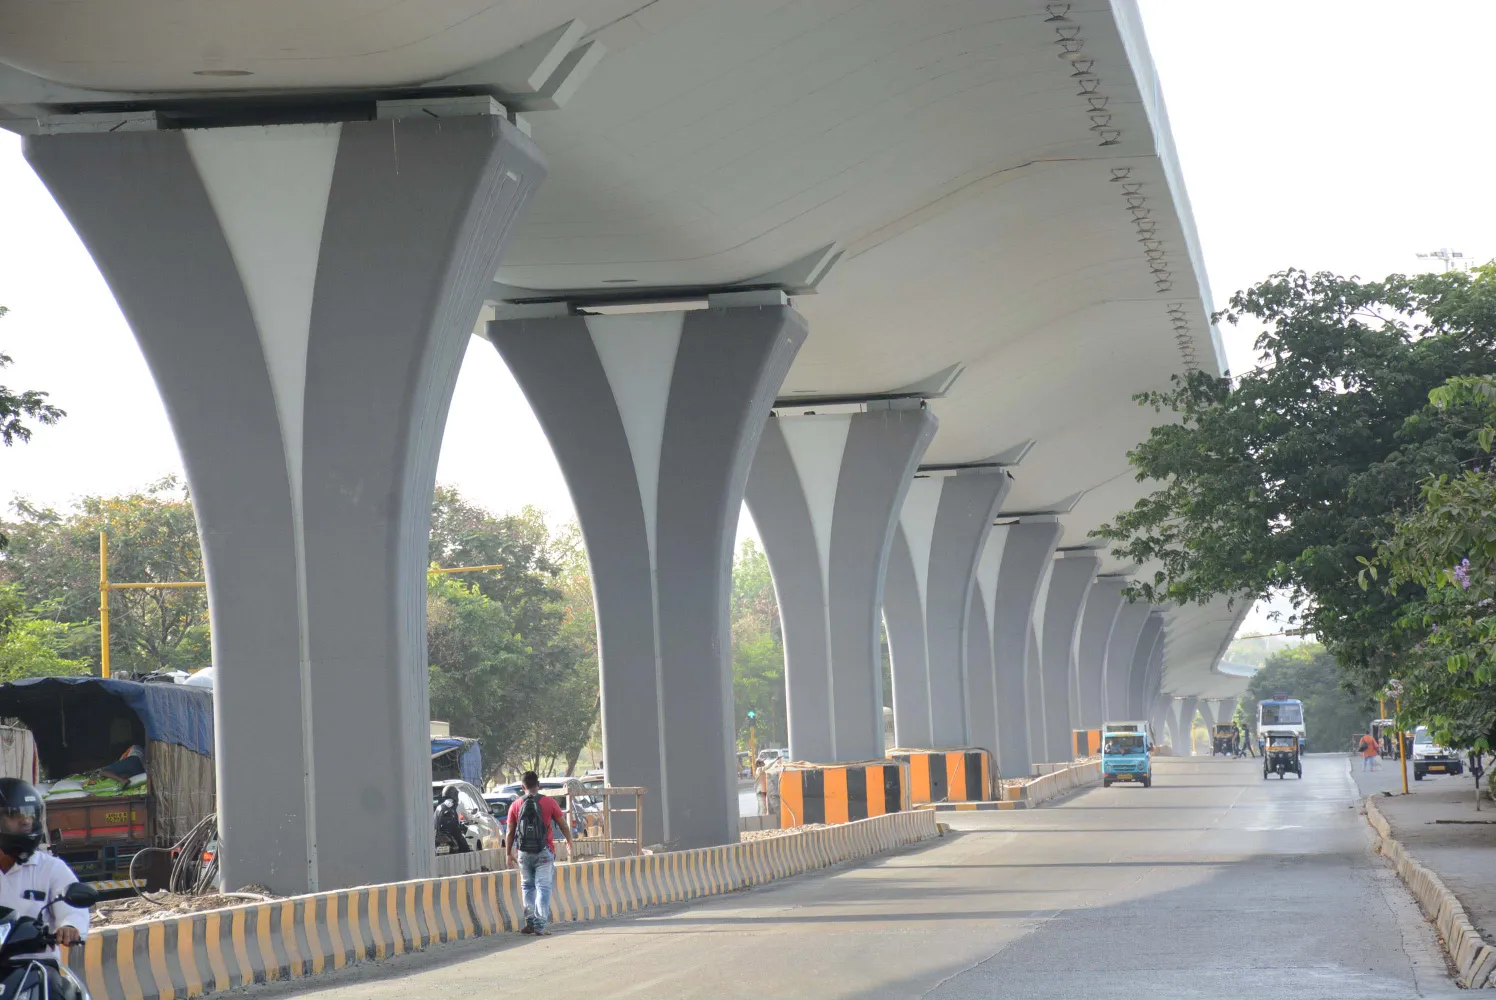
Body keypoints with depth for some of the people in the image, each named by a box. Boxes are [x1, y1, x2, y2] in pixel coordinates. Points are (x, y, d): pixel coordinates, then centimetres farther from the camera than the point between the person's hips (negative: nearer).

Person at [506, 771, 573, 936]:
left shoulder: (515, 805, 0)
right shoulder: (549, 803, -4)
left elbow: (510, 832, 2)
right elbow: (564, 826, 3)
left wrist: (509, 853, 13)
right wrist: (569, 842, 21)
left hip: (524, 853, 2)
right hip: (544, 853, -2)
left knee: (527, 887, 16)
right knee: (543, 888, 0)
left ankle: (530, 922, 12)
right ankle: (540, 925, -7)